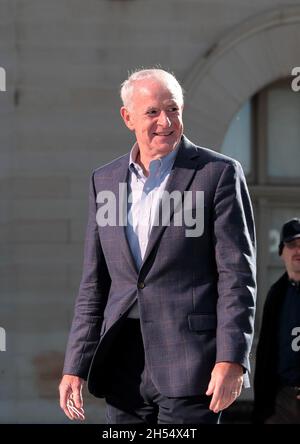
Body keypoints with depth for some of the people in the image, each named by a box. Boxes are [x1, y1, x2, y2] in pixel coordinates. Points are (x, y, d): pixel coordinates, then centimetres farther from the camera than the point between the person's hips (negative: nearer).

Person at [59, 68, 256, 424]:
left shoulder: (219, 173, -1)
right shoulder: (104, 181, 14)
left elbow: (237, 275, -5)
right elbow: (94, 285, 15)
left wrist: (231, 360, -14)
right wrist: (75, 366, 9)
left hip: (190, 365, -5)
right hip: (123, 366, 5)